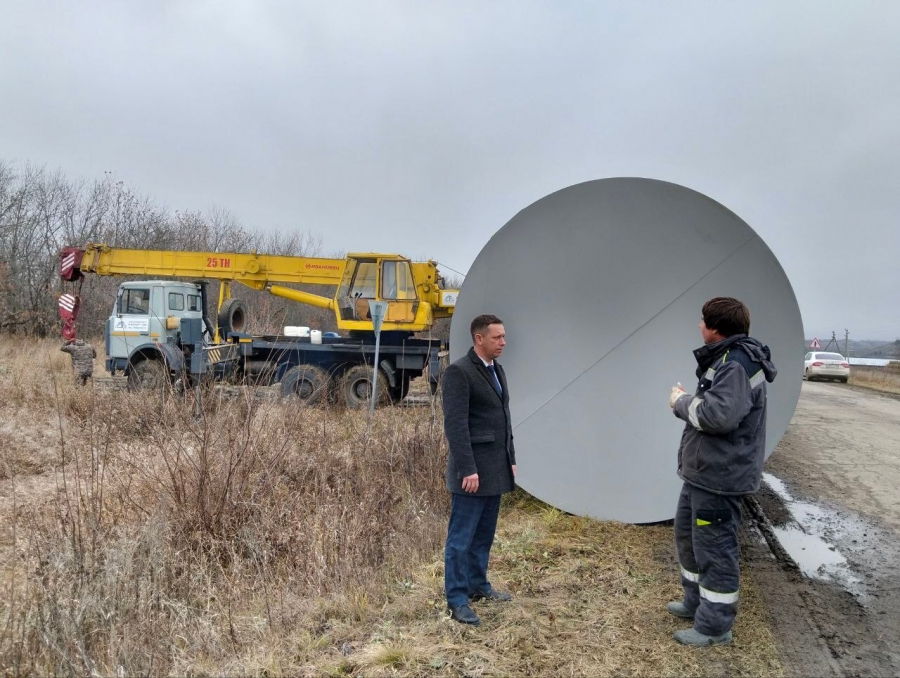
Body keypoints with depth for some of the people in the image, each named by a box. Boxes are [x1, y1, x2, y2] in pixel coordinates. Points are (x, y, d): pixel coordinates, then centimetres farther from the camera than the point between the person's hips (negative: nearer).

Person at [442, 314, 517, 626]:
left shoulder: (497, 370, 13)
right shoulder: (458, 372, -14)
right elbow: (455, 425, -19)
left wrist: (510, 459, 17)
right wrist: (468, 469, -21)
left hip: (496, 468, 8)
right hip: (473, 469, -8)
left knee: (484, 534, 17)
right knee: (462, 536, 1)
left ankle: (478, 584, 30)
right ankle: (456, 599, 10)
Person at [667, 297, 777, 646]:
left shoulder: (738, 364, -21)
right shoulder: (724, 359, 12)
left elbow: (718, 415, -32)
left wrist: (681, 402, -17)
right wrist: (687, 402, 0)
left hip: (719, 477, -11)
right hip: (701, 472, 11)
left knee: (714, 547, 1)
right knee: (687, 535, 22)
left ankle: (715, 625, 14)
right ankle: (697, 601, 38)